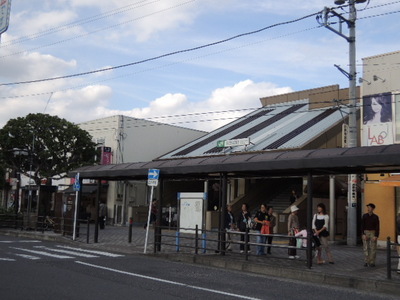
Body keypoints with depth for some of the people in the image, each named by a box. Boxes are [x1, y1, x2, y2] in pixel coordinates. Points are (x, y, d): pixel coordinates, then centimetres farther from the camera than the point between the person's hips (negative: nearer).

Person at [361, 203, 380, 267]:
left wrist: (376, 236, -14)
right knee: (366, 248, 0)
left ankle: (372, 262, 6)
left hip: (373, 233, -1)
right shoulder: (364, 216, 1)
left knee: (373, 248, -1)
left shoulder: (376, 217, -3)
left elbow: (377, 227, -5)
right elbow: (362, 226, -1)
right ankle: (366, 262, 6)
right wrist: (363, 234, -11)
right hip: (365, 233, 1)